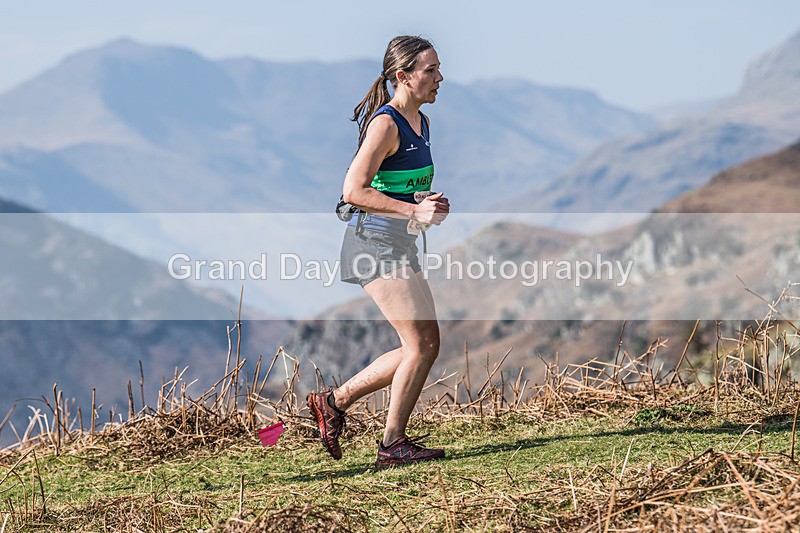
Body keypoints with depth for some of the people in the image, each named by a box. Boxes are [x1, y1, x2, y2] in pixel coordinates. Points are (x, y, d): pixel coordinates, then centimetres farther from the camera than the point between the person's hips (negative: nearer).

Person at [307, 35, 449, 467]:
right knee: (420, 344, -11)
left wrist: (431, 205, 7)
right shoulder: (385, 124, -14)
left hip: (401, 245, 10)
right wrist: (414, 211, -23)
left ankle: (335, 401, 17)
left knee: (427, 345, 8)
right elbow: (353, 191, -21)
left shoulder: (421, 123, 14)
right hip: (375, 241, -10)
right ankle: (392, 444, -1)